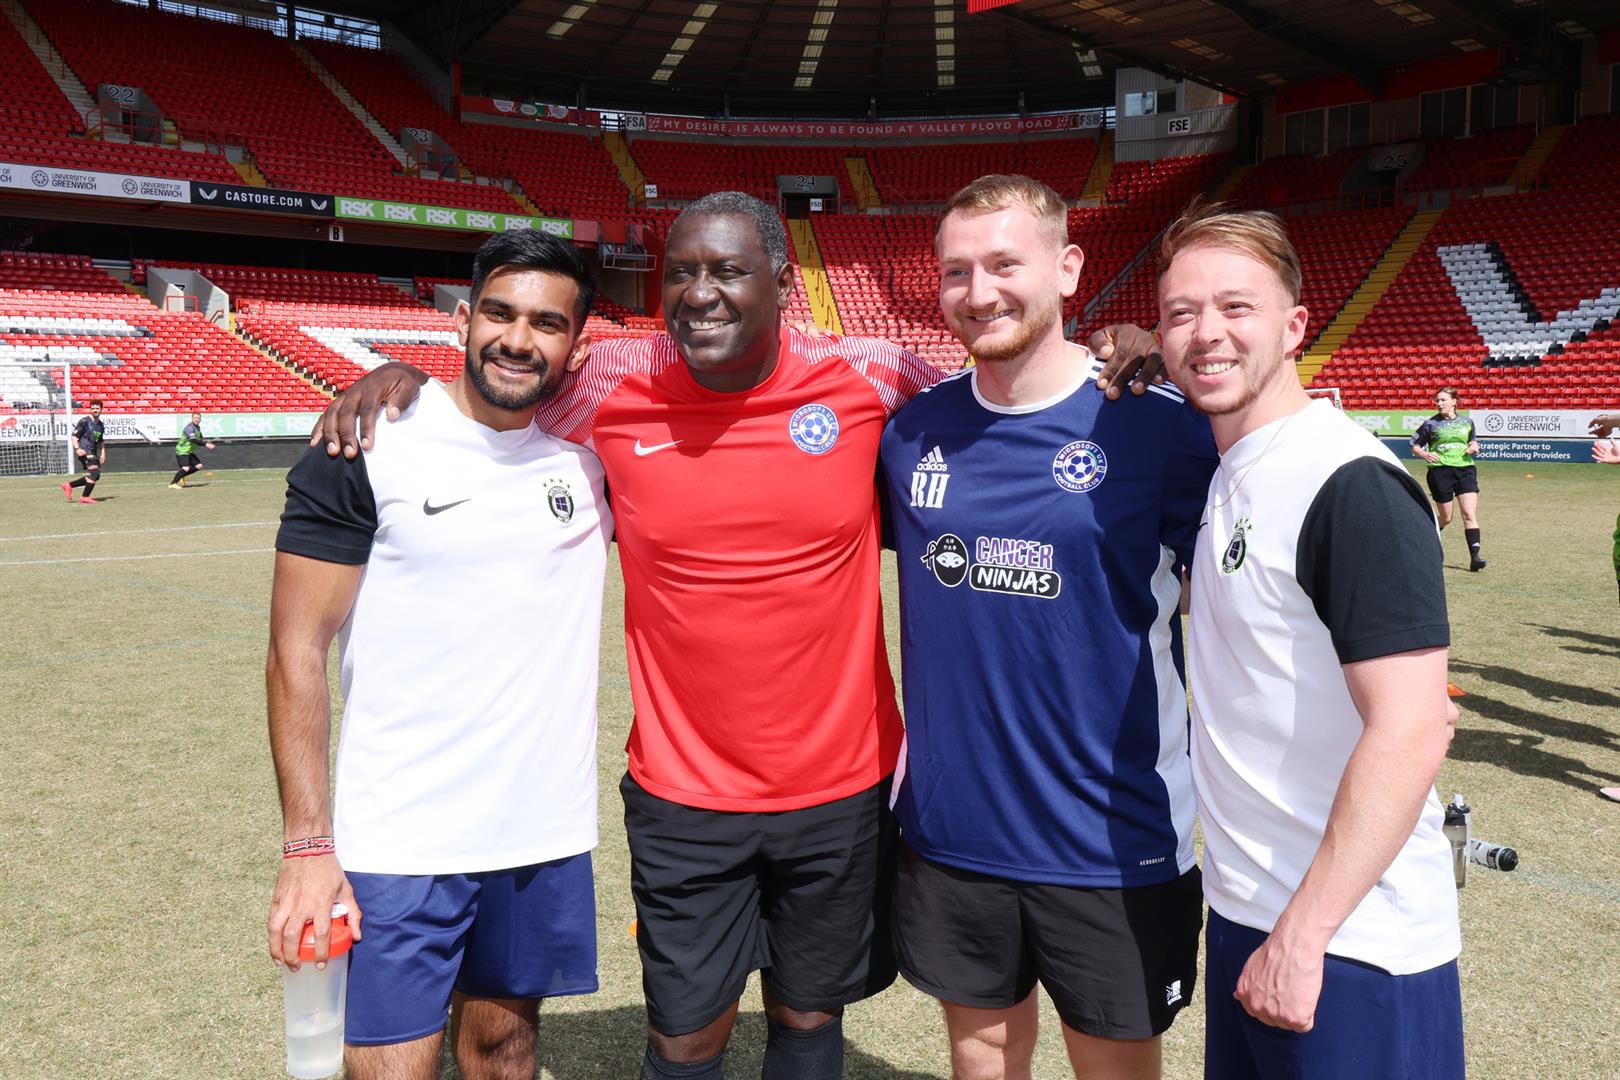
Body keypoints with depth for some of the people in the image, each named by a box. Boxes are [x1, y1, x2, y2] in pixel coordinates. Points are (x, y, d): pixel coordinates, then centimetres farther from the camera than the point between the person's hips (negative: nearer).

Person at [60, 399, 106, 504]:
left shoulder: (101, 425, 16)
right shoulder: (84, 421, -5)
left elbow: (101, 441, 27)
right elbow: (74, 436, -7)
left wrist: (103, 453, 15)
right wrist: (77, 448, -20)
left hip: (93, 452, 8)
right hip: (84, 450, -8)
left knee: (96, 476, 6)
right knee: (94, 472, -20)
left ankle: (69, 485, 19)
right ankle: (85, 497, -16)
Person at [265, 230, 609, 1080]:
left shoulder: (592, 446, 2)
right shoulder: (371, 447, -9)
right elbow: (297, 651, -8)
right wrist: (307, 846, -12)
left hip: (547, 832, 4)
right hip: (396, 845, -3)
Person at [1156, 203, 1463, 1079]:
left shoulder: (1353, 486, -19)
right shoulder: (1224, 474, 6)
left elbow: (1410, 735, -22)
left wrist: (1303, 932, -20)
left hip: (1347, 943, -8)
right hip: (1241, 915, 8)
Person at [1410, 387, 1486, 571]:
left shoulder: (1467, 422, 10)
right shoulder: (1430, 424, 2)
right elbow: (1414, 445, 7)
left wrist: (1474, 447, 4)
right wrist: (1425, 454, -12)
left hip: (1465, 469, 2)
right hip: (1440, 471, -2)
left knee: (1470, 515, -11)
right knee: (1445, 518, 4)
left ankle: (1474, 557, -15)